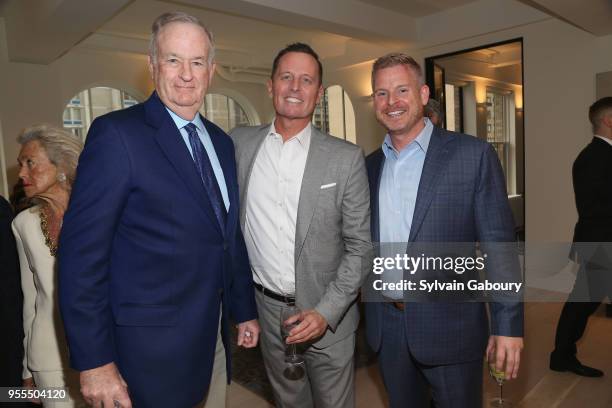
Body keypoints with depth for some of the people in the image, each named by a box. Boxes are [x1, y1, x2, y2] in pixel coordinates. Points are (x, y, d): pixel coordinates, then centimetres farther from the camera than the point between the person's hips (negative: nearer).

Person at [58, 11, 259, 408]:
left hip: (216, 333, 6)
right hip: (153, 344, -6)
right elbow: (82, 250, -16)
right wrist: (94, 360, -16)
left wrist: (245, 310, 14)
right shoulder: (117, 133, -13)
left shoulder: (221, 141, 7)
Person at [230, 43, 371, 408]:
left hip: (326, 315, -2)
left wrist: (326, 312, -15)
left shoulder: (347, 158, -10)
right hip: (267, 308, 2)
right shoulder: (238, 144, -3)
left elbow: (360, 246, -7)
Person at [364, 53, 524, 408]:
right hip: (387, 328, 4)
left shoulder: (474, 155, -9)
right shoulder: (370, 166, 6)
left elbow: (499, 245, -9)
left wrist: (508, 325, -10)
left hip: (450, 327, -4)